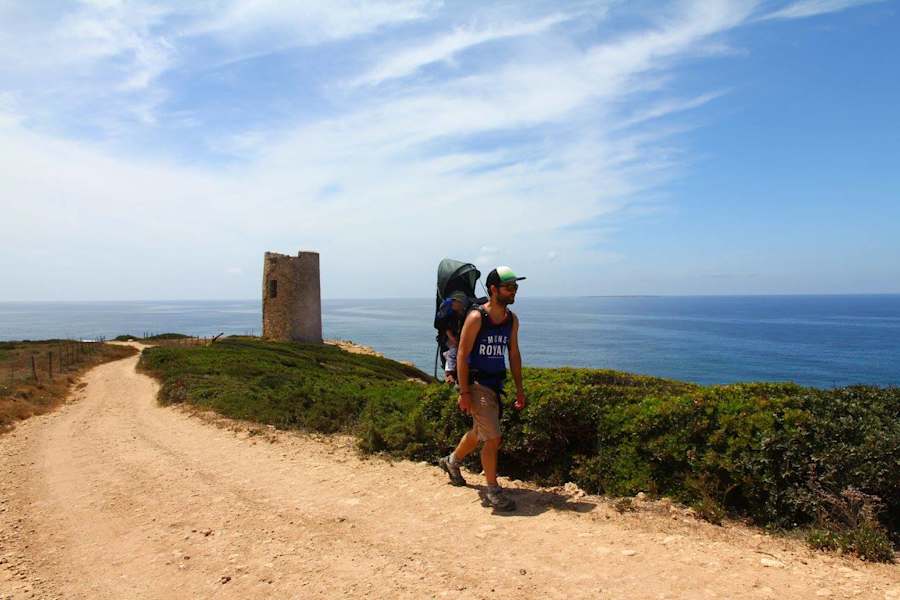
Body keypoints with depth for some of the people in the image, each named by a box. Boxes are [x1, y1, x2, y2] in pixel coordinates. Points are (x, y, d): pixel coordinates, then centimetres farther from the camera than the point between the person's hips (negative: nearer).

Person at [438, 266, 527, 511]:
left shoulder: (512, 319, 5)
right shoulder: (476, 317, -16)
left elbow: (514, 355, 13)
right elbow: (462, 355, -15)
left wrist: (519, 388, 11)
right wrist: (464, 392, -19)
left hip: (496, 383, 7)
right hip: (476, 383, -7)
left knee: (479, 432, 21)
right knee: (492, 437, -9)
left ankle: (452, 461, 47)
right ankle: (493, 490, 7)